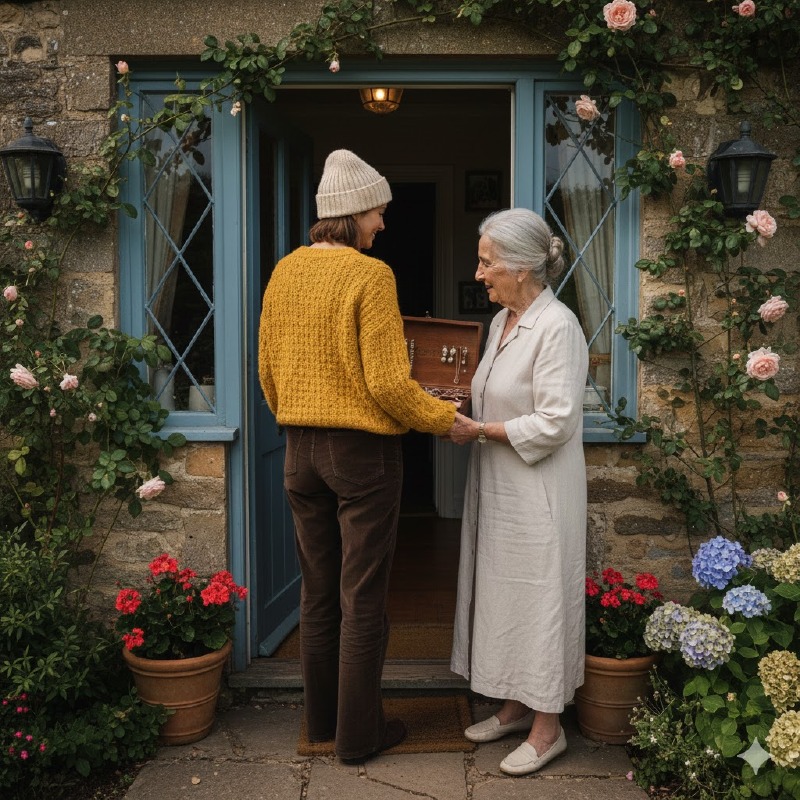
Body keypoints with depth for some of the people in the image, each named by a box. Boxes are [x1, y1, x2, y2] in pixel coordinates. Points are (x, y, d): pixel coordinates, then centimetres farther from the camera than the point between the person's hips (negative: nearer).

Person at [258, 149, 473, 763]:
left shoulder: (284, 272, 4)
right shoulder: (371, 275, -16)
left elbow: (267, 370, 10)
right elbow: (389, 384, -19)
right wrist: (443, 419, -4)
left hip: (300, 451, 7)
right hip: (363, 451, -6)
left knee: (318, 591, 17)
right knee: (363, 598, 6)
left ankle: (321, 717, 31)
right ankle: (358, 732, 18)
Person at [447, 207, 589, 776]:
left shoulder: (557, 327, -17)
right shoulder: (502, 321, 10)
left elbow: (554, 422, -22)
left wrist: (479, 431, -17)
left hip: (539, 494, -9)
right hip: (498, 490, 9)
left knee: (538, 598, 1)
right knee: (502, 595, 15)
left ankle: (547, 728, 17)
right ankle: (514, 708, 30)